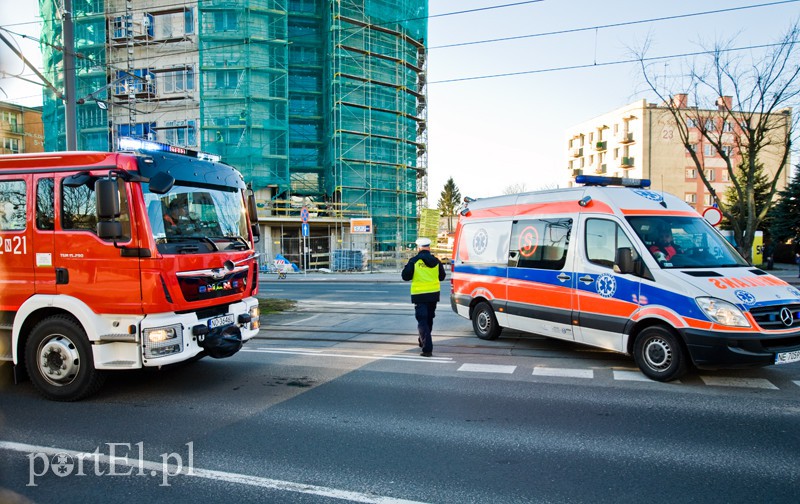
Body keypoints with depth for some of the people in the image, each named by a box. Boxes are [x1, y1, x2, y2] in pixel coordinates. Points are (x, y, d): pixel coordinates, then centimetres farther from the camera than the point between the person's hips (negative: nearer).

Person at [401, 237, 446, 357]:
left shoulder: (414, 261, -10)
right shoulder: (436, 261, 2)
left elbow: (405, 276, -7)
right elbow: (442, 276, 12)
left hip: (419, 295, -5)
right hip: (434, 293, 5)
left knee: (422, 321, -5)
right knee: (429, 319, 21)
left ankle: (427, 348, -15)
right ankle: (423, 341, 39)